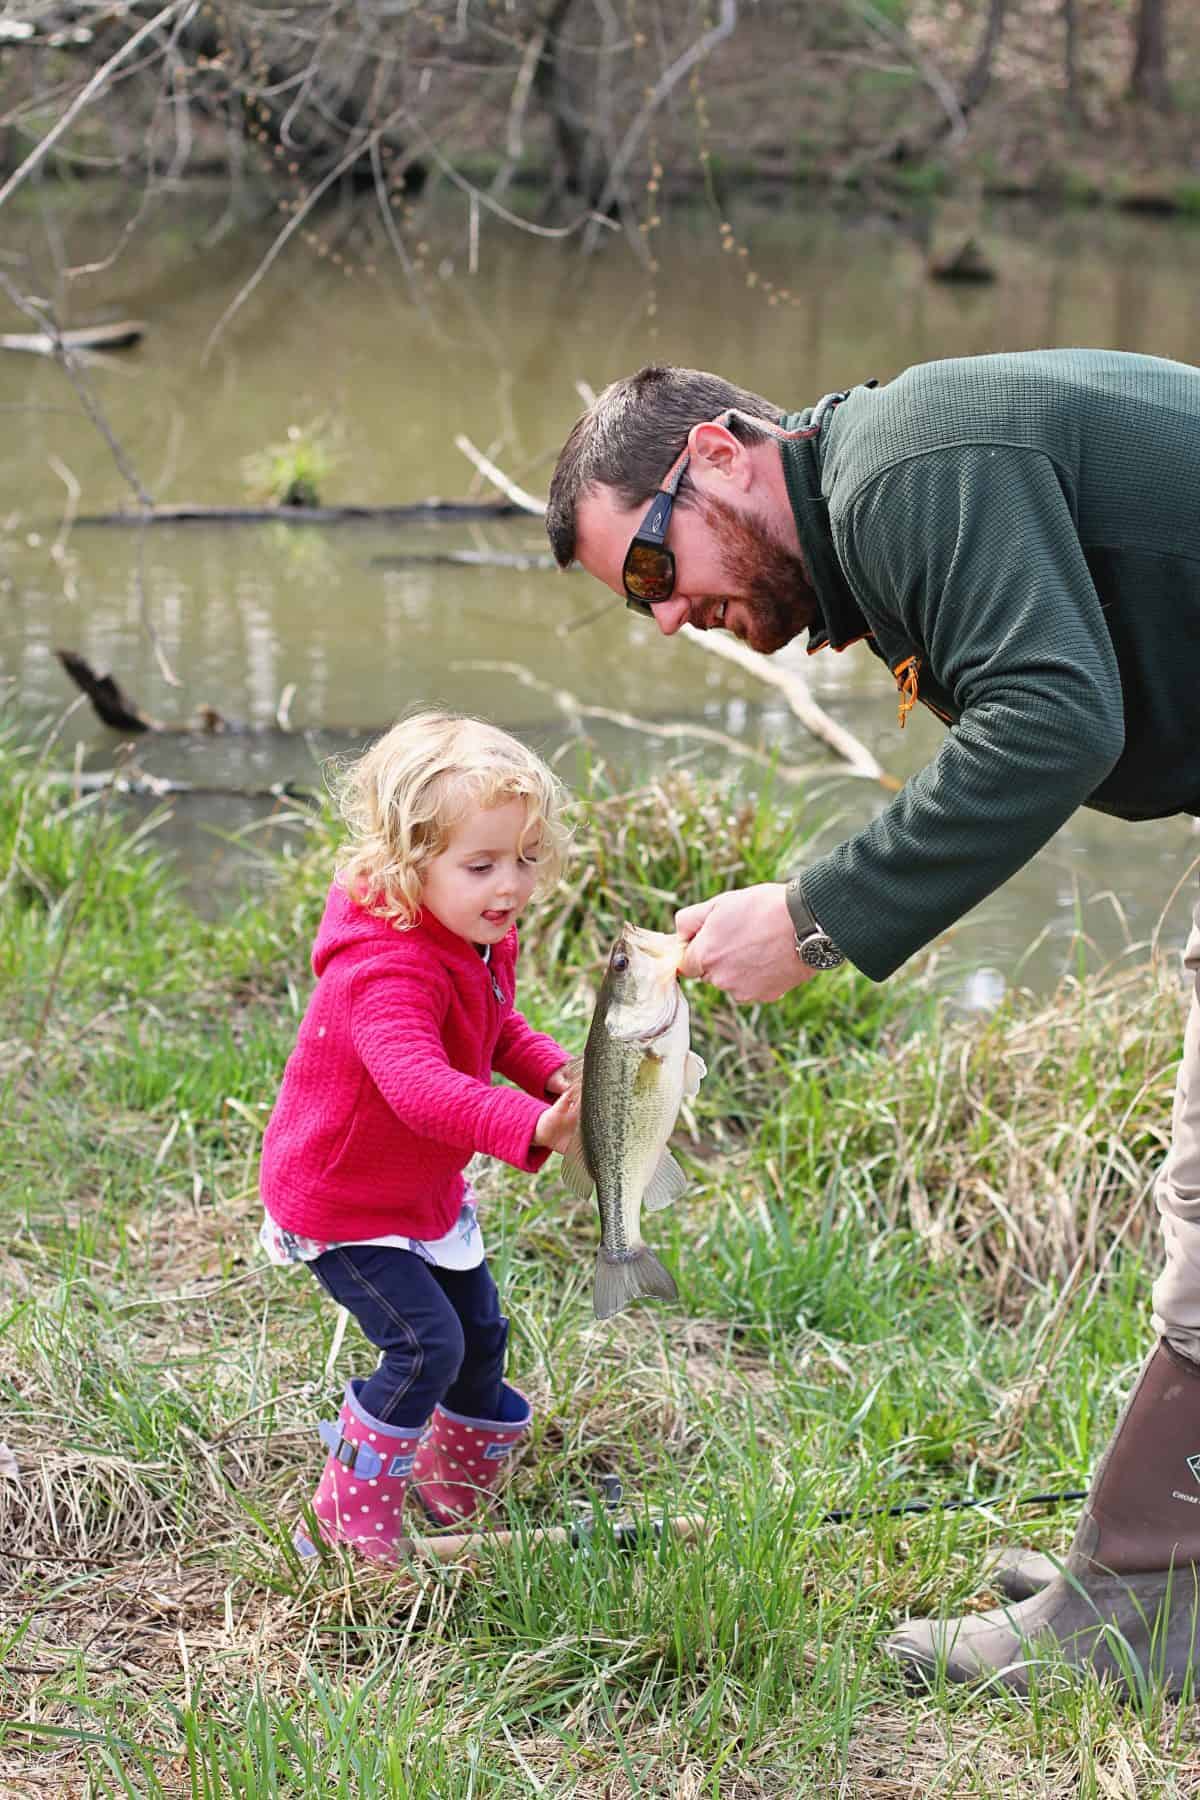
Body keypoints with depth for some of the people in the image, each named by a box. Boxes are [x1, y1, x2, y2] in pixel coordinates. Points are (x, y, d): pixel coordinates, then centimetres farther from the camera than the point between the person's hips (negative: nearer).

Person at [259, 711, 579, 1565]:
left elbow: (500, 1033, 15)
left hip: (427, 1190, 9)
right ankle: (350, 1528, 0)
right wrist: (532, 1127, -69)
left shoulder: (483, 942, -5)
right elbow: (420, 1085, -54)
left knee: (481, 1334, 16)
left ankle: (458, 1491, 41)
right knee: (425, 1344, -17)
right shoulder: (388, 971, -37)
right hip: (342, 1203, -9)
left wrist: (559, 1073, -7)